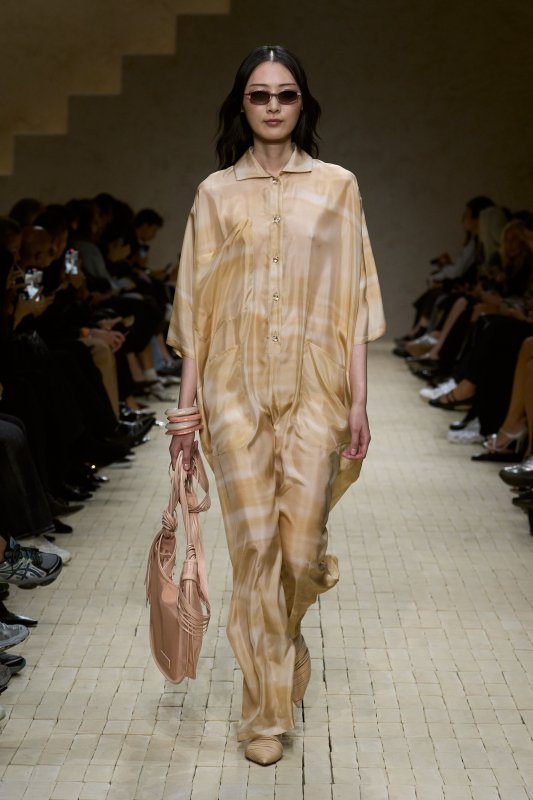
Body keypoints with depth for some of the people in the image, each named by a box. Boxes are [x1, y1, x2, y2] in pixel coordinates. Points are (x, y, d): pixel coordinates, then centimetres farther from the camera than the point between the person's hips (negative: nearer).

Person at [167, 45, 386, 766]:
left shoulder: (336, 187, 7)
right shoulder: (216, 193, 8)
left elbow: (353, 300, 4)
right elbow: (196, 303, 6)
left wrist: (357, 400, -2)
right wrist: (186, 406, 1)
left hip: (313, 386, 0)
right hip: (235, 387, 0)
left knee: (301, 550, -2)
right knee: (254, 547, -1)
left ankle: (282, 635, 35)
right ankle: (267, 712, 14)